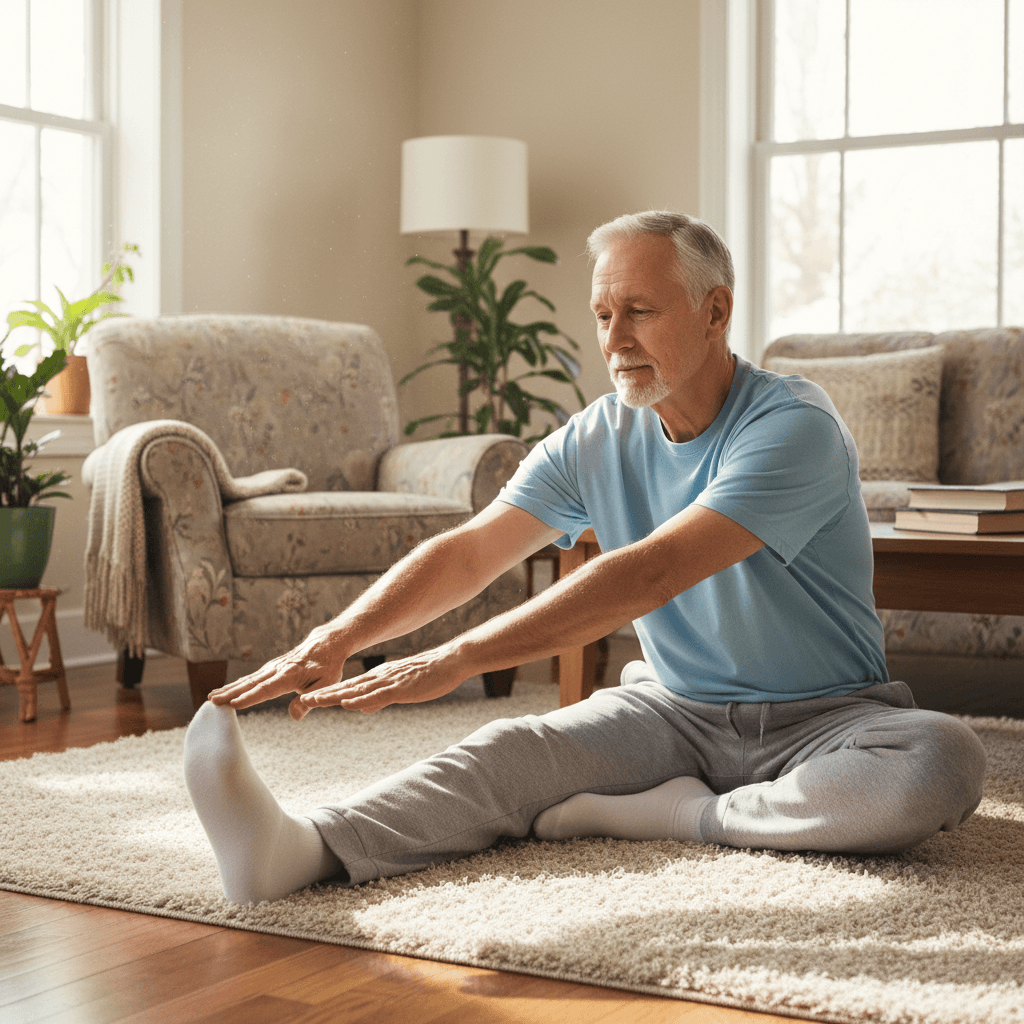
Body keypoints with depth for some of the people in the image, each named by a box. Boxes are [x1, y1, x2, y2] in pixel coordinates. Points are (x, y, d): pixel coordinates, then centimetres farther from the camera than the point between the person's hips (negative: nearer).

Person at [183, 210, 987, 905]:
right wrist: (335, 640, -27)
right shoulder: (595, 442, 0)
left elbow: (649, 576, -32)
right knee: (512, 751, -23)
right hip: (673, 707, 4)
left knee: (945, 762, -34)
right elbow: (469, 552, -8)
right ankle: (302, 848, -43)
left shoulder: (793, 426, -21)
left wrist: (455, 662, -38)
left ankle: (670, 813, -25)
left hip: (825, 714, -3)